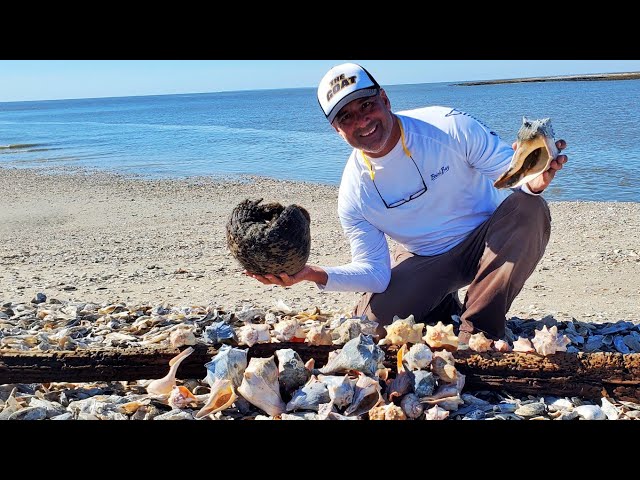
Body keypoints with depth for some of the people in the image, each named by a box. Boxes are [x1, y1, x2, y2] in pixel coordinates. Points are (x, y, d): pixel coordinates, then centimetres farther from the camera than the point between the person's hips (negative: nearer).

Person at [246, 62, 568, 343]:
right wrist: (315, 274, -27)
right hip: (423, 262, 1)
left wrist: (533, 182, -40)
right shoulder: (354, 194, -14)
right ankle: (442, 309, 15)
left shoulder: (449, 128, -19)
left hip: (487, 241, 0)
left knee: (529, 209, -31)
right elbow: (375, 273, -12)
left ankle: (476, 335, -21)